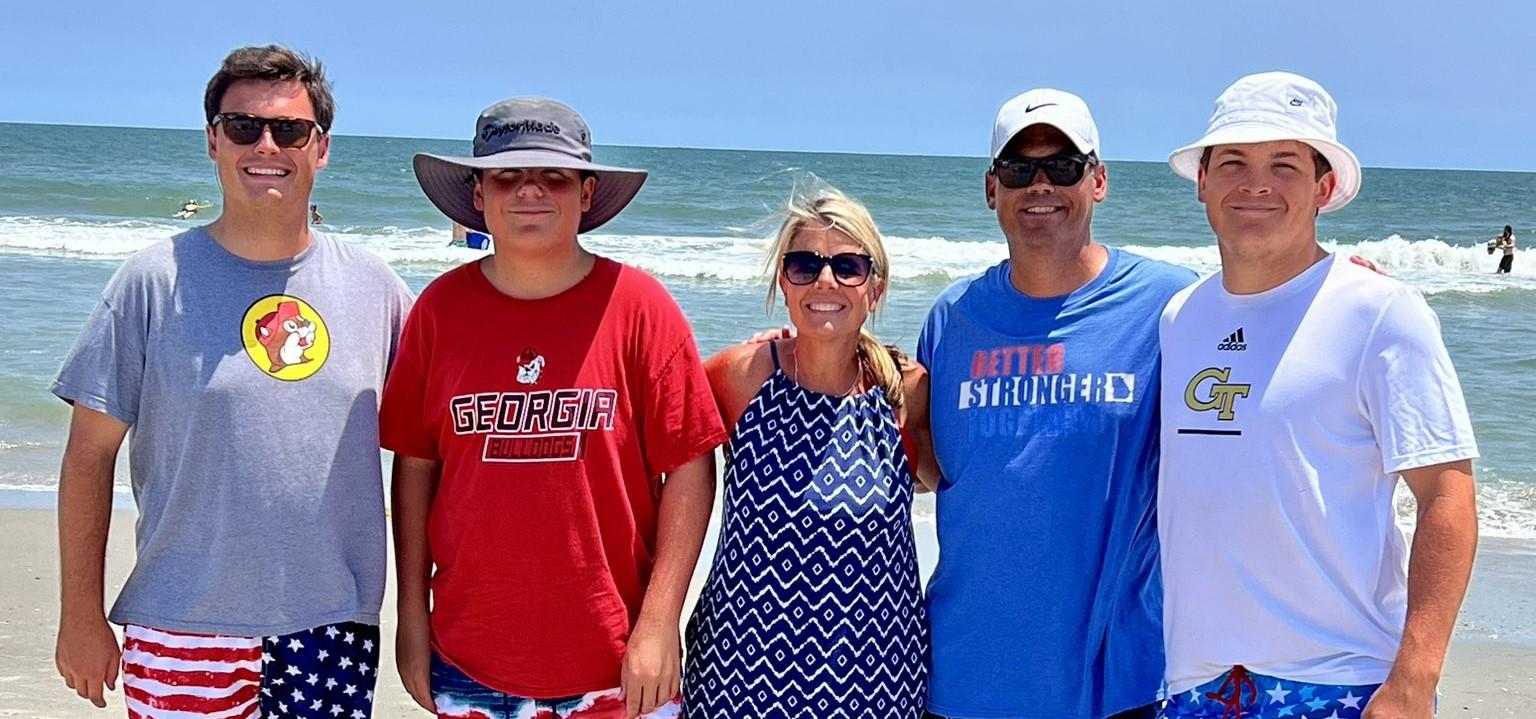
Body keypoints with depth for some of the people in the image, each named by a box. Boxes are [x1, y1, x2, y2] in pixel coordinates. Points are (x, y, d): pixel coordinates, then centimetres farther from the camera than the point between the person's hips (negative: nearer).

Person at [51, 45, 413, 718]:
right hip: (184, 631, -2)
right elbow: (90, 454, 0)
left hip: (336, 627, 2)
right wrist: (81, 614, -2)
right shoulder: (154, 281, -3)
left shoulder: (373, 286, 3)